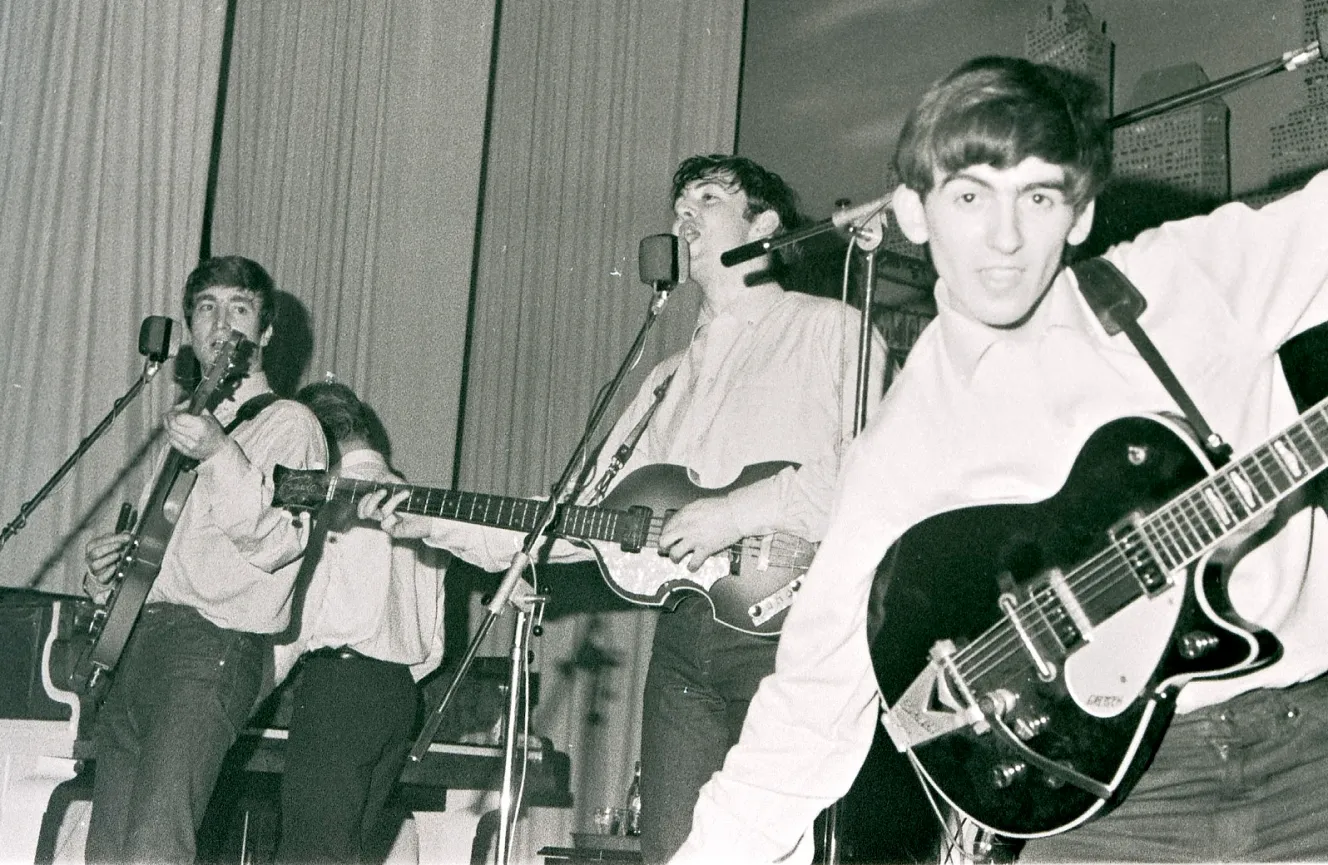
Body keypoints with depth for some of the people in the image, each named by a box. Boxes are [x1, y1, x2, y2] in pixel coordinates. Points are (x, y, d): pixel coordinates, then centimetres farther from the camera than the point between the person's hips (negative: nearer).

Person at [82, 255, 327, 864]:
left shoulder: (287, 424, 2)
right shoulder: (186, 423, 25)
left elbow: (275, 545, -13)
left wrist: (221, 455, -22)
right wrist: (110, 563, 14)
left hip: (210, 651, -8)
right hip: (133, 640, 8)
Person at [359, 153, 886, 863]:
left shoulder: (828, 331, 4)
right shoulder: (667, 379, 26)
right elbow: (589, 515, 21)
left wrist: (748, 510, -17)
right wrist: (439, 526, 13)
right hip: (681, 636, 6)